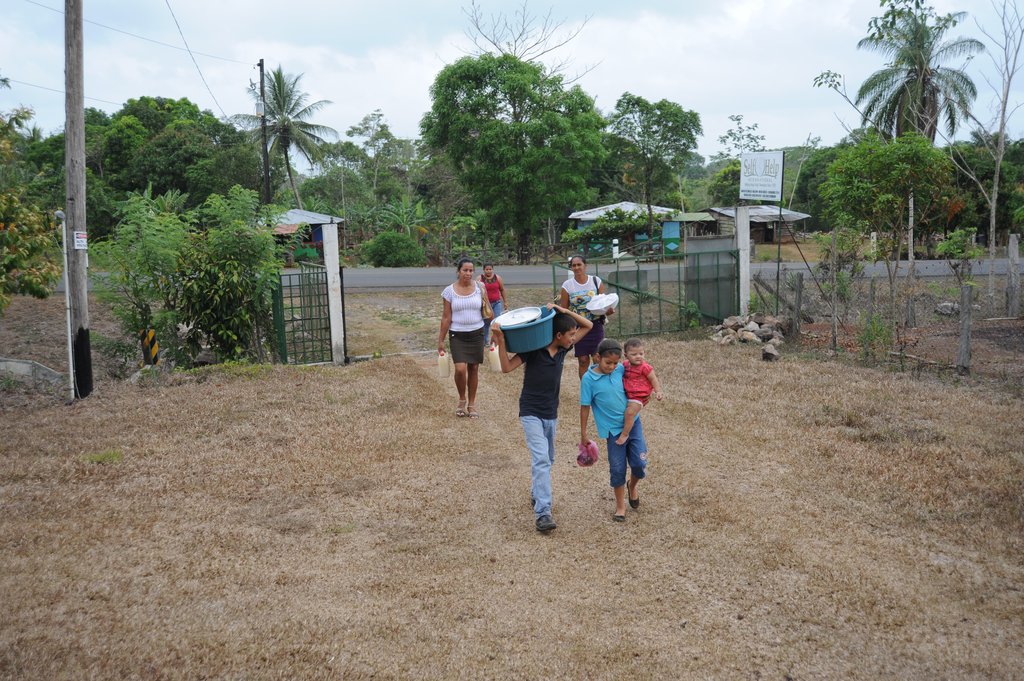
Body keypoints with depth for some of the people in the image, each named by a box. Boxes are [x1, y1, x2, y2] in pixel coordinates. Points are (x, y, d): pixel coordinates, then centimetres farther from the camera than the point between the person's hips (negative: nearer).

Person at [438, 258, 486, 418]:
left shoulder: (479, 288, -1)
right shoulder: (449, 291, -4)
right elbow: (446, 317, 0)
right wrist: (441, 340, 0)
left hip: (476, 333, 2)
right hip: (457, 335, -2)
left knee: (474, 368, 7)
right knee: (460, 369, -14)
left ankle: (472, 403, 22)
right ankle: (462, 399, 13)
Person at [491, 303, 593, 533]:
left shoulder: (563, 349, 1)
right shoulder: (534, 349, -15)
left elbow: (588, 325, 6)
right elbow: (507, 367, -20)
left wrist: (563, 311, -7)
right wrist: (501, 342, -32)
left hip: (551, 414, 7)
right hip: (531, 413, -6)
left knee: (547, 460, 18)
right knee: (541, 459, -18)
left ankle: (536, 495, 40)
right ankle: (542, 512, -23)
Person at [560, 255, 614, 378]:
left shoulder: (596, 281, -1)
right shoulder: (567, 285, -3)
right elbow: (564, 310, 2)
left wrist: (607, 310, -19)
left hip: (596, 325, 0)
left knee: (598, 359, 1)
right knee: (583, 360, 1)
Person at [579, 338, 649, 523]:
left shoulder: (621, 369, -2)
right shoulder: (589, 379, -12)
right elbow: (585, 407, -6)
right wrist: (583, 434, -2)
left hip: (633, 423, 3)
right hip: (613, 429, -3)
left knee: (639, 464, 0)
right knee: (617, 469, 4)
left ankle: (632, 486, 33)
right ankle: (620, 505, 24)